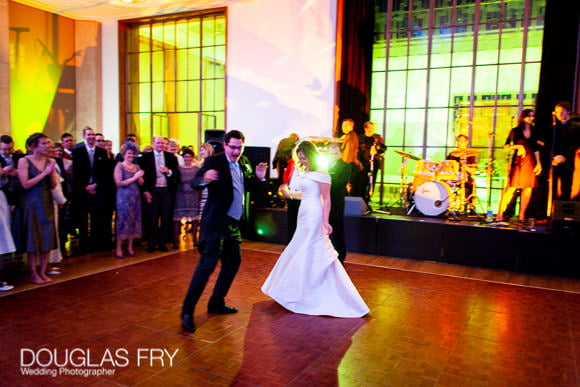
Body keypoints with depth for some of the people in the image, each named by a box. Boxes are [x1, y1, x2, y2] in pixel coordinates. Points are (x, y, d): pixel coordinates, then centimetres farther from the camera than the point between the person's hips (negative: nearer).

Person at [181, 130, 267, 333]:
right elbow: (194, 183, -21)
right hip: (216, 222, -8)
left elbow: (247, 186, 19)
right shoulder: (214, 161, -11)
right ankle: (187, 312, -2)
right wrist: (204, 179, -44)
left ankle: (216, 303, 31)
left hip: (233, 223, 8)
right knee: (207, 265, -11)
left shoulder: (244, 162, 9)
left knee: (233, 262, 15)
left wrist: (258, 177, -1)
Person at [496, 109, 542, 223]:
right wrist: (517, 147, -16)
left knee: (528, 189, 1)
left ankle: (522, 215, 10)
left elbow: (536, 149, 18)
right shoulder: (516, 131, 4)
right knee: (511, 188, -12)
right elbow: (506, 146, 1)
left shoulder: (533, 132, 15)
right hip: (517, 162, -4)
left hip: (529, 162, 4)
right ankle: (500, 214, -10)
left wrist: (538, 163, 11)